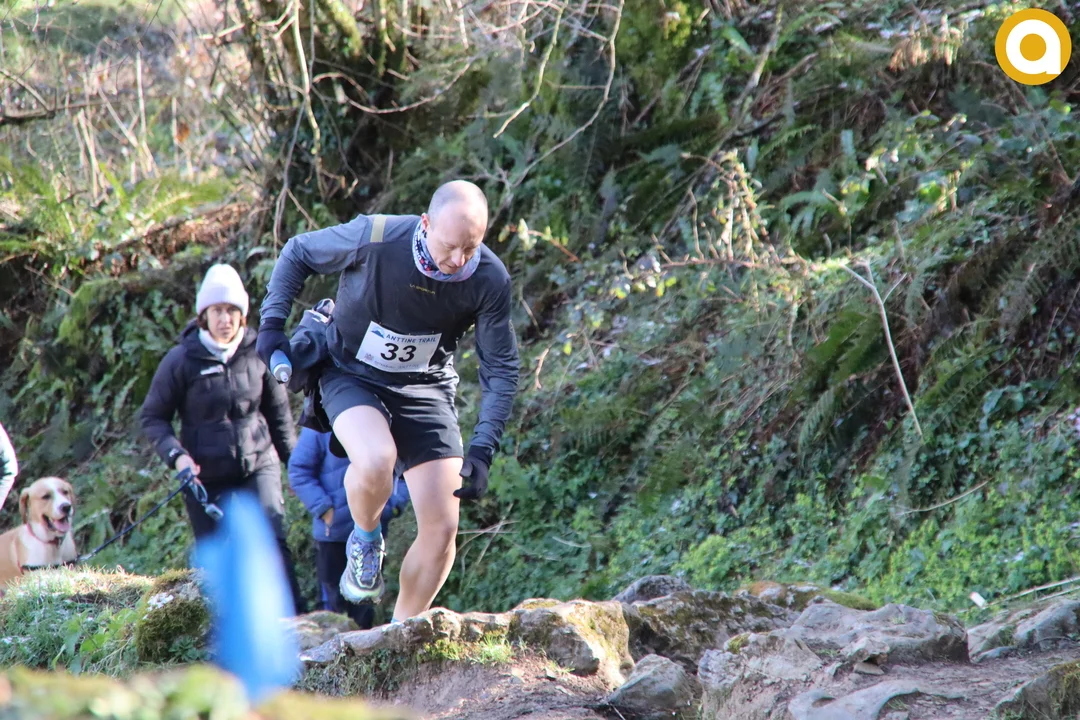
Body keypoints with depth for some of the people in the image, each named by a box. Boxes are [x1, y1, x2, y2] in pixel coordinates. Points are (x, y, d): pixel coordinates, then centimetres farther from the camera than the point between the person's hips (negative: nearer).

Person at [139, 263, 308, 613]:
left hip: (258, 466, 0)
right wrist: (175, 455, -15)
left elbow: (279, 413, 14)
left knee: (271, 541, -17)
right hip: (206, 476, 0)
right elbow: (152, 416, 1)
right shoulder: (182, 360, -5)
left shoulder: (258, 355, 0)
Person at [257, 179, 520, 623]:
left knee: (442, 528, -5)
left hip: (425, 388, 2)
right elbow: (297, 254, -6)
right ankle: (365, 540, -1)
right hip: (353, 376, -2)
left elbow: (501, 369, -8)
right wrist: (272, 324, -13)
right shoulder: (373, 238, -26)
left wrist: (482, 450, -17)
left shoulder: (489, 280, -19)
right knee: (376, 461, -35)